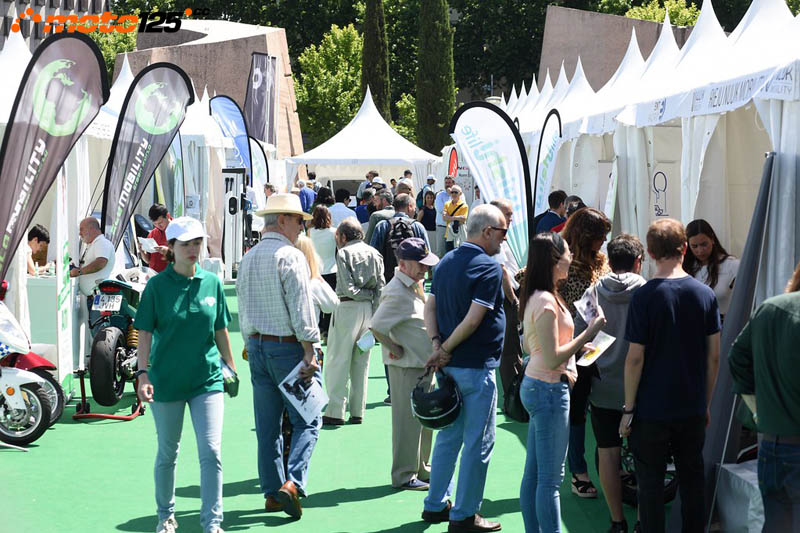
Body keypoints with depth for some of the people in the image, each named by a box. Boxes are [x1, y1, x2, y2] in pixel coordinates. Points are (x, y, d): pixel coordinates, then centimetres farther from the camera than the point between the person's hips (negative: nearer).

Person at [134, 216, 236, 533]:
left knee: (211, 451, -7)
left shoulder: (212, 282, 3)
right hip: (166, 380, -1)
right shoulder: (157, 285, -5)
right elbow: (145, 333, -5)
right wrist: (143, 373, -13)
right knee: (167, 453, 12)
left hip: (208, 378, 1)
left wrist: (230, 367, 15)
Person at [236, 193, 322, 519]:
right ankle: (292, 483, -15)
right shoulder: (290, 256, -12)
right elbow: (301, 308, -16)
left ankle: (271, 492, 14)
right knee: (306, 421, -2)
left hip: (257, 346, 7)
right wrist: (309, 350, -15)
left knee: (267, 426, 10)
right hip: (288, 346, -7)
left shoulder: (248, 258, 13)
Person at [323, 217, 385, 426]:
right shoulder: (374, 254, 10)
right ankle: (357, 411, 13)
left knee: (337, 360, 0)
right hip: (368, 309, 6)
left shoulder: (344, 253, -6)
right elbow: (380, 288, 5)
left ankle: (336, 412, -3)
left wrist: (363, 293, 1)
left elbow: (347, 288, -14)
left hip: (347, 307, -6)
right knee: (361, 362, 11)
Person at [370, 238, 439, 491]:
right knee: (408, 420, -3)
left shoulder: (415, 287, 12)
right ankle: (404, 476, 6)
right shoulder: (396, 293, -19)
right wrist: (395, 349, -17)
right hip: (406, 366, -10)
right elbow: (377, 326, -28)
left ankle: (422, 469, 28)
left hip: (424, 363, 10)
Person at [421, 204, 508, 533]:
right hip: (477, 367, -8)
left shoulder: (446, 262, 10)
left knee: (448, 437, 18)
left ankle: (436, 505, 25)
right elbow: (473, 320, -21)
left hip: (449, 366, 8)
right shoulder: (489, 268, -16)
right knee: (478, 443, 2)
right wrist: (445, 350, -13)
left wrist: (437, 344, -6)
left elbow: (430, 307, 5)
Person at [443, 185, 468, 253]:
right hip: (449, 234, 5)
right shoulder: (447, 204, 11)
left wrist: (449, 218, -9)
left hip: (458, 234, -5)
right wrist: (457, 218, -13)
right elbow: (444, 217, -2)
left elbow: (463, 219, -14)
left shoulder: (464, 205, -4)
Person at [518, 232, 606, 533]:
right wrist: (588, 334, -18)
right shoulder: (546, 302, -20)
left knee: (533, 472, 15)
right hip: (549, 390, -10)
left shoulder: (536, 297, 10)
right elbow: (552, 359, -22)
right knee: (551, 477, -3)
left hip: (534, 385, 10)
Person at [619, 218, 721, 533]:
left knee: (650, 484, 7)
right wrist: (706, 404, 14)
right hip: (693, 409, 4)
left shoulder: (644, 297, -13)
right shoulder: (705, 294, -2)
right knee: (692, 481, 14)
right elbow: (713, 356, 3)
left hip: (651, 412, -4)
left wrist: (628, 409, -4)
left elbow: (635, 358, -13)